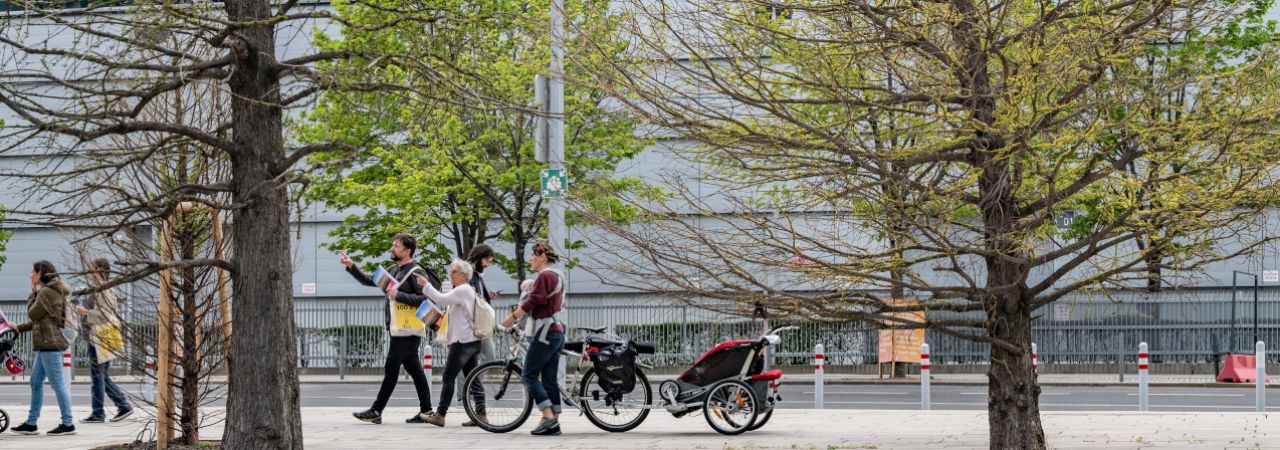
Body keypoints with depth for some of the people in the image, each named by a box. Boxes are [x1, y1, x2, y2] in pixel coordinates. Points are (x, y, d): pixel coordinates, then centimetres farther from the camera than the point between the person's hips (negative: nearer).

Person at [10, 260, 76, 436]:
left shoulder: (46, 292, -13)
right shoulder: (53, 291, 20)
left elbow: (33, 314, -8)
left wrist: (33, 293, 2)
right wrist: (19, 328, 21)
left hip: (50, 343, -11)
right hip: (47, 344, 11)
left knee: (57, 383, -7)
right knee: (36, 382, 13)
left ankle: (68, 424, -5)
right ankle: (31, 423, 16)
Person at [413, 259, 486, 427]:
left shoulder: (462, 290, -10)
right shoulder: (469, 291, 22)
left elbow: (441, 299, -21)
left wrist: (425, 284, -16)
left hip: (462, 341, -10)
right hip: (472, 340, 10)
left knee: (449, 377, -8)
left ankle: (439, 415, -8)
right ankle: (481, 414, 2)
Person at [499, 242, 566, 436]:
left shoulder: (544, 276, -12)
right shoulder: (557, 276, 19)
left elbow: (532, 302, -18)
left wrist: (512, 317, -11)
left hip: (544, 332, -10)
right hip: (557, 331, 10)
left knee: (529, 375, -7)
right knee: (550, 379, 7)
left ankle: (548, 416, -17)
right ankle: (554, 423, 4)